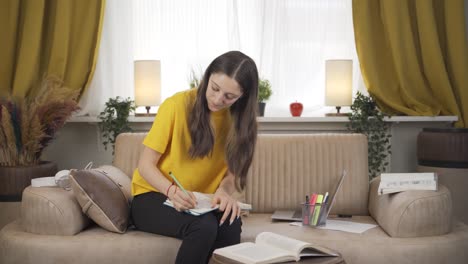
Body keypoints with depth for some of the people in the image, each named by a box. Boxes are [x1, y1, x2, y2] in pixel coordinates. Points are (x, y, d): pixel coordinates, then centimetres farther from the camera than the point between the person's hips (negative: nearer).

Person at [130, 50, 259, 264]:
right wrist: (172, 191, -31)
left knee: (231, 223, -32)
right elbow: (145, 165, -12)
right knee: (204, 226, -35)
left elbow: (233, 172, -3)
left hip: (200, 204, 4)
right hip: (152, 198, -3)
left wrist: (224, 191, -27)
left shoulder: (240, 118, 0)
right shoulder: (177, 105, -14)